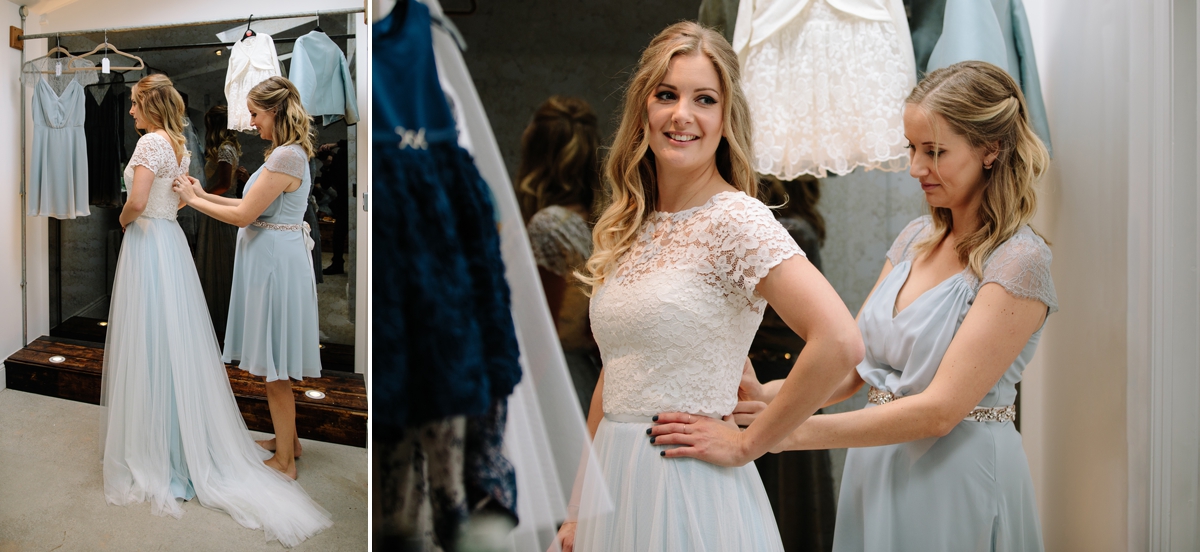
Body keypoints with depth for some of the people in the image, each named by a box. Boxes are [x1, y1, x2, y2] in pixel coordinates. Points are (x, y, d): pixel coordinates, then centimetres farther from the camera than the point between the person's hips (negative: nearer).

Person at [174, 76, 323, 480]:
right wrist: (205, 195, 12)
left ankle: (284, 462, 9)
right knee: (274, 364, 18)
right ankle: (287, 439, 31)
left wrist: (193, 200, -6)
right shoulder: (286, 153, 13)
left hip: (276, 262, -10)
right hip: (271, 260, 10)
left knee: (274, 366, -1)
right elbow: (254, 207, 15)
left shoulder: (287, 157, -20)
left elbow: (244, 215, -18)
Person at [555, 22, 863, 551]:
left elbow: (840, 341, -26)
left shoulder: (736, 221, -14)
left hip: (690, 489, -6)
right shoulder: (628, 227, 7)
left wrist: (746, 445, -16)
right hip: (612, 484, 6)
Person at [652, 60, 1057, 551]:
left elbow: (938, 410, -24)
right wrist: (764, 396, -16)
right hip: (876, 474, 6)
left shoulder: (1020, 262, -16)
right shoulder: (915, 238, 6)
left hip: (958, 481, -6)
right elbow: (848, 365, 4)